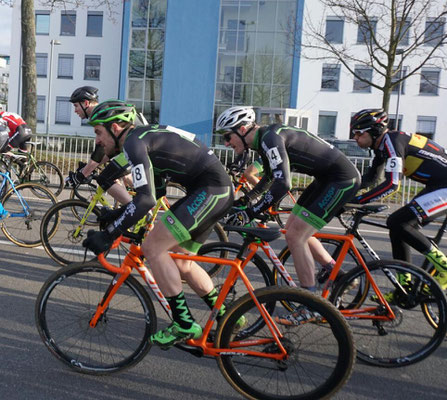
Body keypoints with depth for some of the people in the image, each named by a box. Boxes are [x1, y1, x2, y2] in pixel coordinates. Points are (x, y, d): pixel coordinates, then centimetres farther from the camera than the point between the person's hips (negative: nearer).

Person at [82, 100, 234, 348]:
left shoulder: (134, 142, -12)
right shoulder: (145, 136, 19)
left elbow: (146, 200, -23)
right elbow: (156, 190, 25)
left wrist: (108, 236, -19)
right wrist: (118, 214, 19)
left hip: (211, 189, -10)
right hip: (220, 190, 10)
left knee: (153, 247, -12)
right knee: (179, 262, 17)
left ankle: (184, 324, -6)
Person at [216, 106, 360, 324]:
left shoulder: (270, 137, -21)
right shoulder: (264, 139, 9)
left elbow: (282, 184, -33)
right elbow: (270, 178, 25)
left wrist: (250, 213, -31)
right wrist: (245, 199, 23)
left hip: (342, 179, -10)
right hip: (326, 178, 10)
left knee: (295, 236, -11)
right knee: (294, 228, 15)